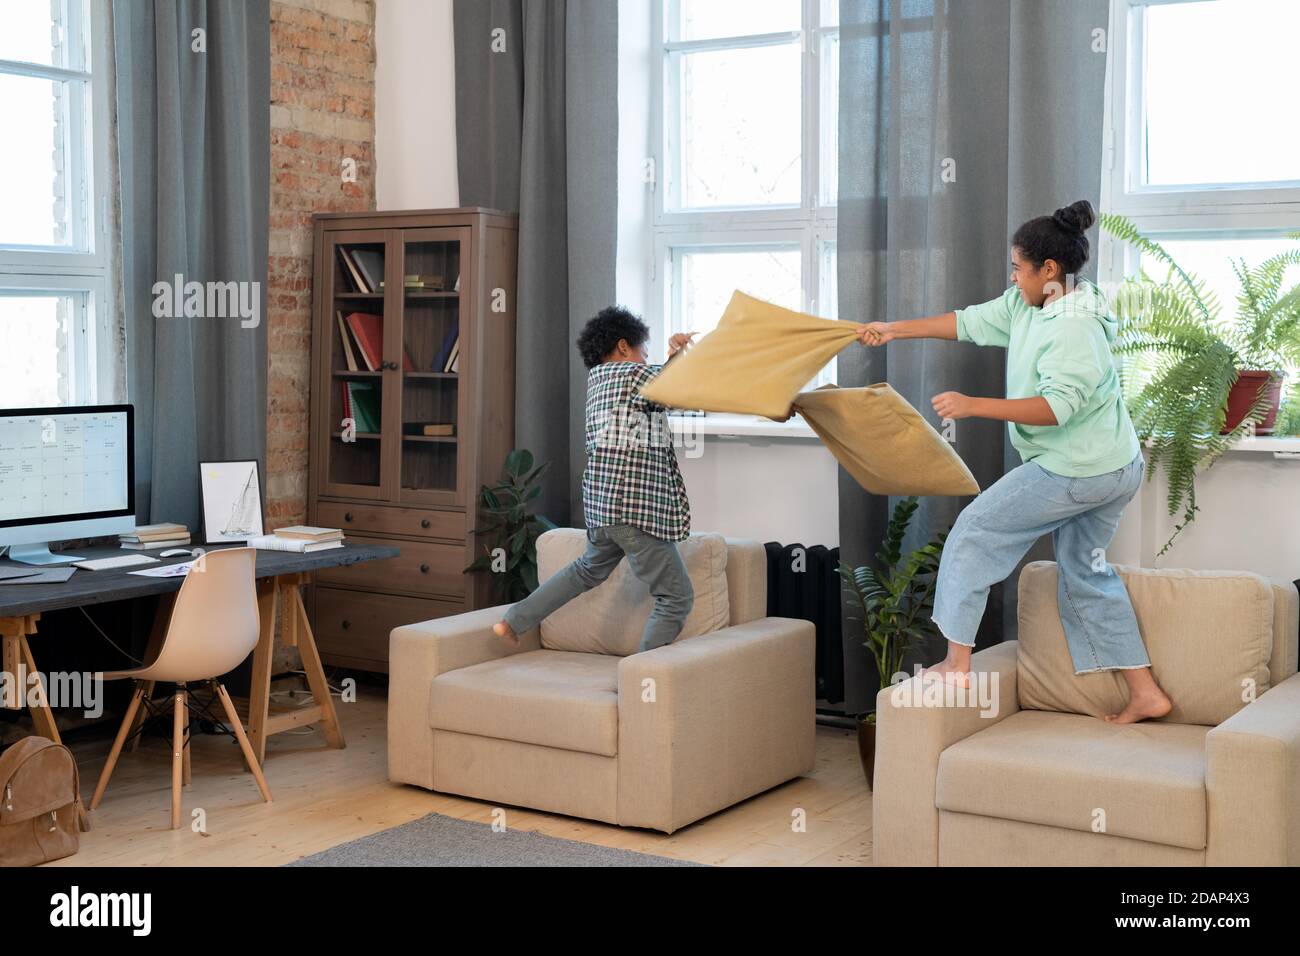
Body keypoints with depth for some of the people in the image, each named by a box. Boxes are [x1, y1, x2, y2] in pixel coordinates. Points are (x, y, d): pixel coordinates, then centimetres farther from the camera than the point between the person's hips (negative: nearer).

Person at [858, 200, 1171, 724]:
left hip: (1073, 473, -10)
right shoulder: (1025, 306, 5)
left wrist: (973, 405, -36)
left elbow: (1057, 406, -31)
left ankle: (958, 662, 5)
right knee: (1086, 571, 17)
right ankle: (1145, 693, 18)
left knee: (975, 530, 1)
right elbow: (968, 322, 14)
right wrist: (896, 330, 16)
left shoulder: (1074, 329, -23)